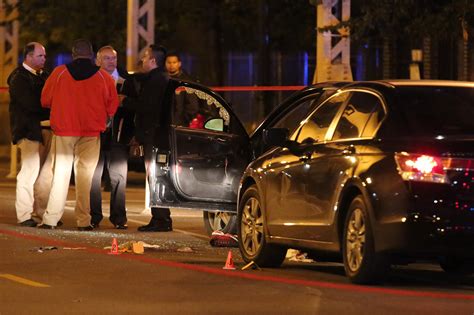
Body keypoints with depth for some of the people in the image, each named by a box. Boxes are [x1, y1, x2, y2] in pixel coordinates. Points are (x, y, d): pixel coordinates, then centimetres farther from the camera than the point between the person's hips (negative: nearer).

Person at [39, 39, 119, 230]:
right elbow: (112, 108, 3)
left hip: (63, 130, 0)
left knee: (60, 173, 6)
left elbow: (45, 100, 5)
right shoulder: (104, 77, -2)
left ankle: (50, 219, 2)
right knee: (85, 174, 5)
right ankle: (83, 220, 2)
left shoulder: (59, 73, -2)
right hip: (91, 132, 0)